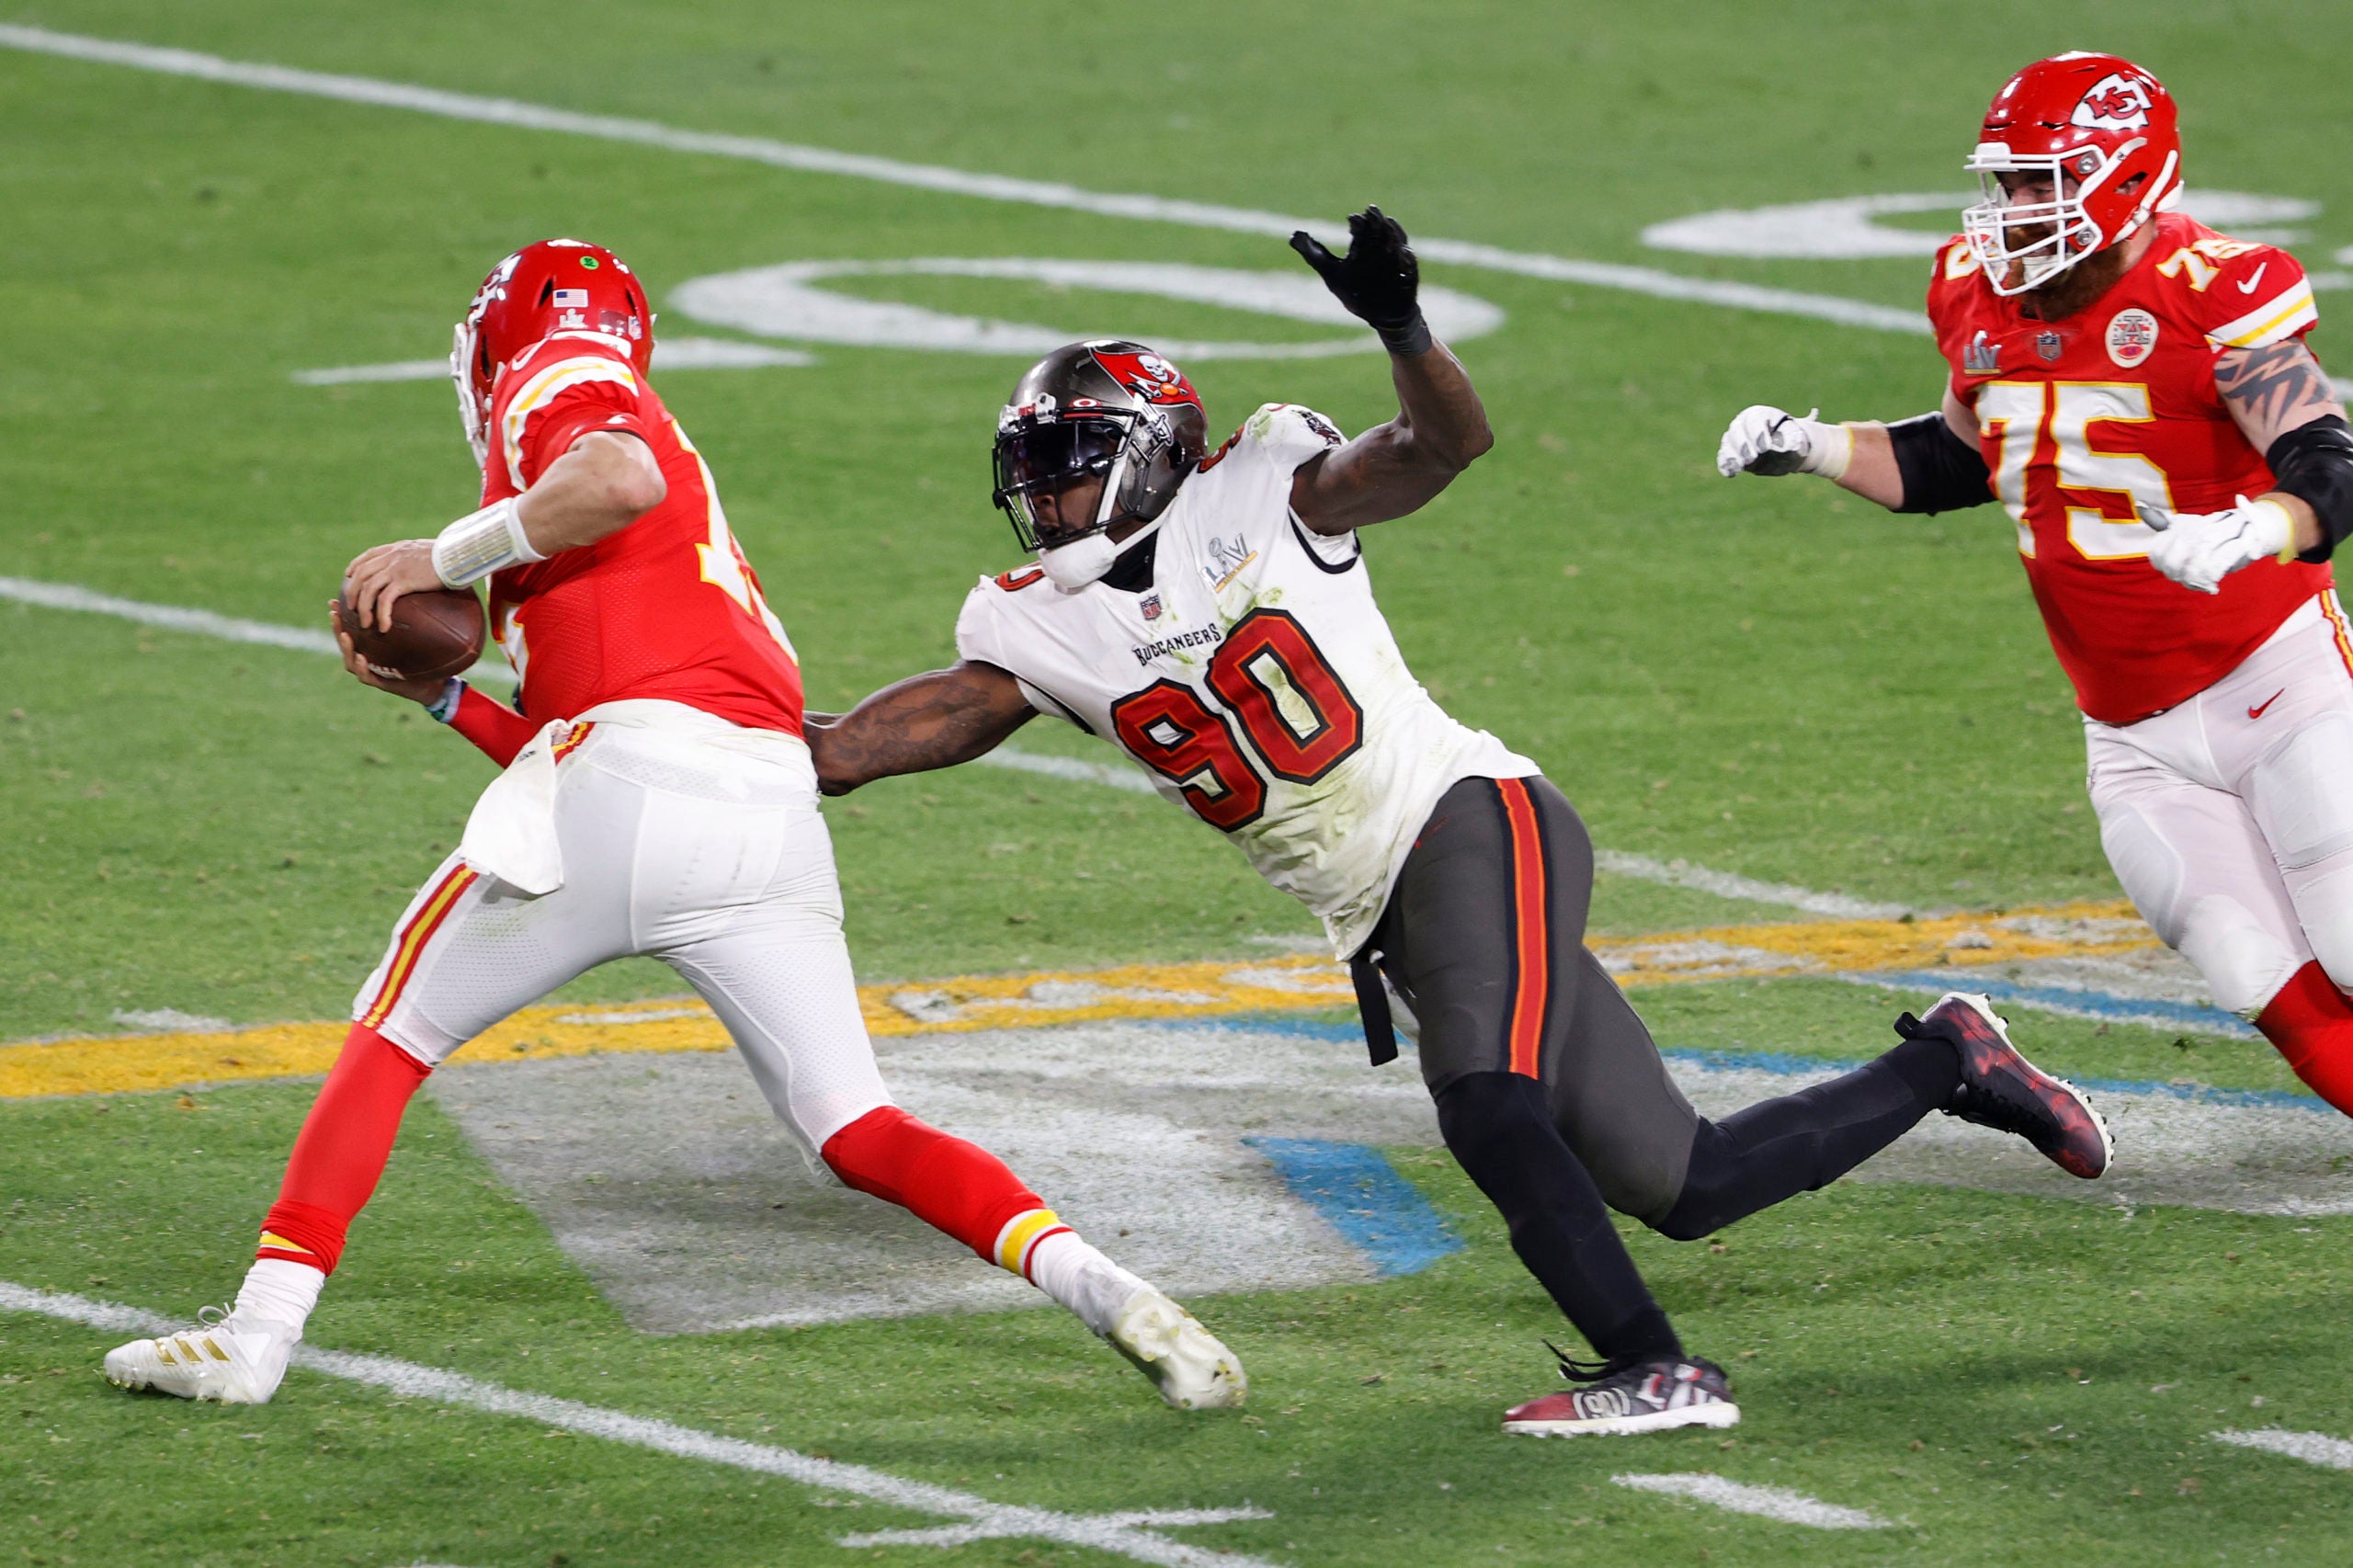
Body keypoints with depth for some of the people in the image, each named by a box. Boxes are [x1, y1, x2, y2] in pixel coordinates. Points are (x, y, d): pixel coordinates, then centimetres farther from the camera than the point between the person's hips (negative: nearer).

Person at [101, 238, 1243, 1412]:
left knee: (393, 1037, 9)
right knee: (858, 1133, 8)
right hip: (774, 818, 7)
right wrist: (442, 699, 31)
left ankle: (259, 1334, 4)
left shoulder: (560, 383, 11)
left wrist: (444, 555, -4)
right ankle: (1100, 1287, -12)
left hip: (637, 769, -7)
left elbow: (621, 480, -15)